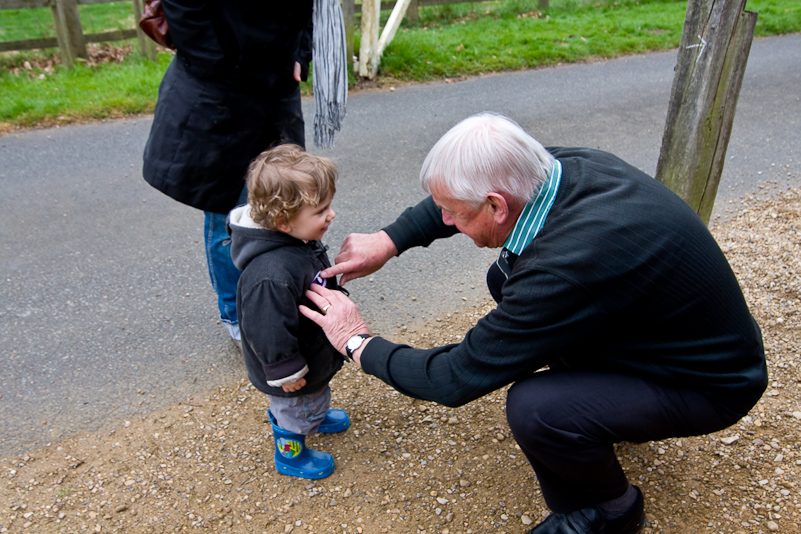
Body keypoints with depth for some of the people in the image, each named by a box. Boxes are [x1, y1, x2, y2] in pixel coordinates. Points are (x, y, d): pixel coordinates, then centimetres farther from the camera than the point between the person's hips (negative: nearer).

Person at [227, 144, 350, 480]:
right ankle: (291, 454, 50)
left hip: (315, 348, 8)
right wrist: (286, 373, -24)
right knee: (296, 408, 21)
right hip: (298, 362, -8)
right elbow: (268, 331, -36)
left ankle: (315, 417, 67)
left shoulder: (300, 240, -13)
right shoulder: (272, 275, -44)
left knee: (317, 391, 36)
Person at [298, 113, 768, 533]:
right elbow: (470, 189, 5)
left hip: (712, 381, -8)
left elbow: (458, 379, -28)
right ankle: (602, 402, 21)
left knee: (533, 407, -31)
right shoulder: (568, 166, -16)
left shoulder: (570, 267, -39)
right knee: (506, 278, 4)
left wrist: (359, 342, -14)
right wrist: (389, 241, -3)